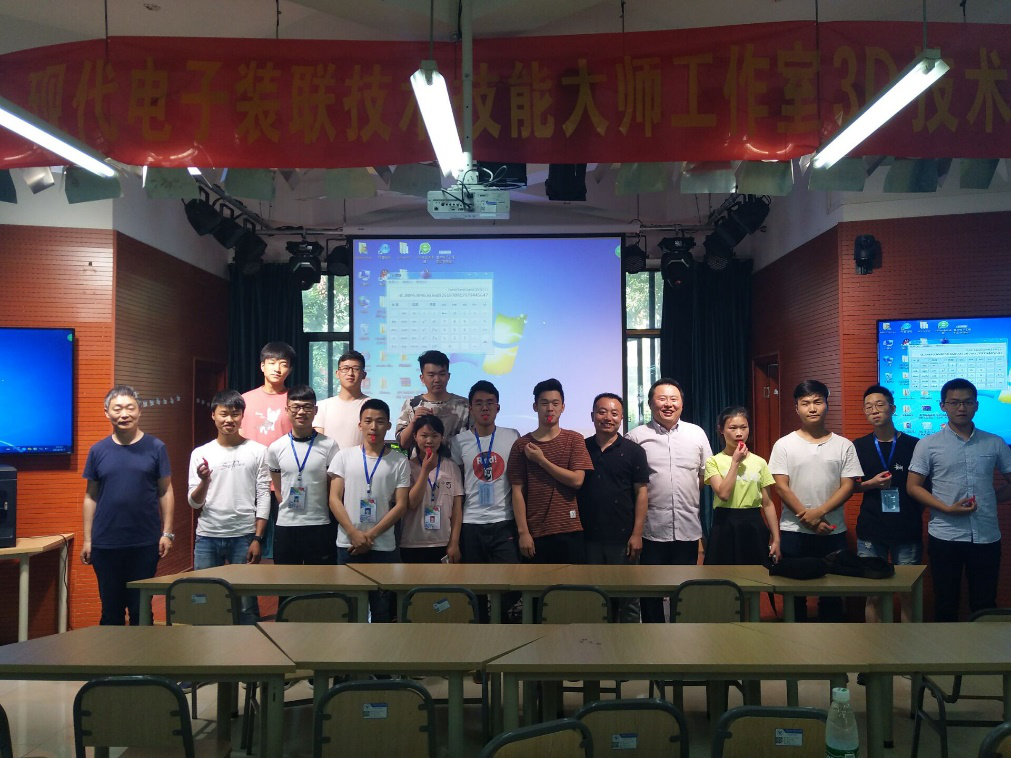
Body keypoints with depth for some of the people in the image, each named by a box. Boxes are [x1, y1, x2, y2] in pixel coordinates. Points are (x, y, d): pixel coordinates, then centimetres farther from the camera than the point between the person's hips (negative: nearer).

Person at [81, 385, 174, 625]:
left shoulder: (155, 448, 0)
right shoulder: (98, 450, 5)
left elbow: (165, 492, 1)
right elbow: (91, 497, 8)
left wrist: (167, 533, -4)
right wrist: (87, 540, 4)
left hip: (145, 544, -1)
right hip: (105, 545, 2)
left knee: (141, 608, 8)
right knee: (111, 608, 11)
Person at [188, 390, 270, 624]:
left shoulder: (257, 451, 1)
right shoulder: (200, 453, 6)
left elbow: (263, 497, 0)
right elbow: (194, 503, 5)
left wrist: (257, 538, -6)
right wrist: (204, 481, -16)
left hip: (244, 536, -2)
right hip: (207, 537, 2)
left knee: (246, 603, 1)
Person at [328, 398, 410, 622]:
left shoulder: (399, 461, 2)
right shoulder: (344, 456, 5)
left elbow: (401, 505, -2)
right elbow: (334, 500, 0)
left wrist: (370, 535, -10)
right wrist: (354, 534, -11)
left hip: (383, 547, 0)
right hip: (348, 544, 1)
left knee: (383, 608, 5)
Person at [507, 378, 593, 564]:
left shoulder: (574, 440, 3)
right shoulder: (521, 445, 3)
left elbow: (577, 480, -9)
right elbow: (517, 491, -1)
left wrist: (541, 460, -10)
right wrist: (523, 531, -7)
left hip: (569, 529, 0)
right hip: (534, 532, 0)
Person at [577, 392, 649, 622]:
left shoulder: (633, 451, 0)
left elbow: (641, 493, -2)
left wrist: (637, 534, -8)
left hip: (622, 537, -2)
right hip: (588, 536, 2)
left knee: (627, 595, 6)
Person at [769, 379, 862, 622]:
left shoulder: (843, 445, 4)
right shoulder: (784, 445, 0)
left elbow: (848, 486, -1)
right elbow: (781, 487, -4)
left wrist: (819, 512, -14)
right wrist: (809, 520, -11)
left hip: (833, 532, 1)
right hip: (794, 532, -1)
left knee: (832, 593, 7)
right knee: (794, 592, 7)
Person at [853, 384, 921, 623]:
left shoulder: (913, 445, 2)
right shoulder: (858, 447, 6)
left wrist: (917, 514, -1)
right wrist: (871, 484, -7)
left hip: (908, 531, -1)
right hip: (870, 531, 1)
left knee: (907, 595, 4)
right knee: (873, 595, 5)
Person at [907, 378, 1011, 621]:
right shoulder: (928, 445, 0)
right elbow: (913, 486, -3)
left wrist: (990, 500, -1)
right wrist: (947, 508, -14)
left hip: (986, 537, 2)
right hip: (945, 537, -2)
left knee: (985, 605, 8)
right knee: (946, 603, 7)